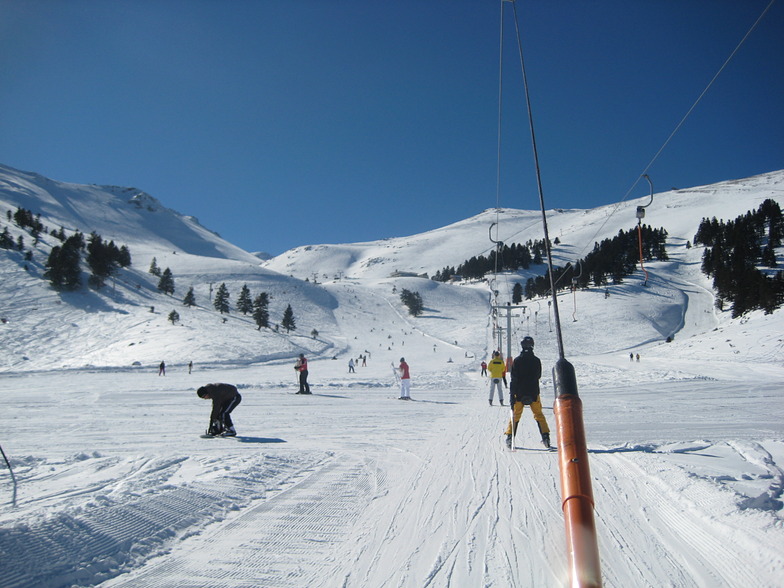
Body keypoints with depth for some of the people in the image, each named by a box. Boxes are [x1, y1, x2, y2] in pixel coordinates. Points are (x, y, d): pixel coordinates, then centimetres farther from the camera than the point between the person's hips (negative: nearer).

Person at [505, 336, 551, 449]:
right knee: (539, 415, 14)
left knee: (515, 415, 8)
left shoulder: (517, 360, -8)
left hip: (520, 393, -1)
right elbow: (538, 376, 12)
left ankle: (510, 437, 4)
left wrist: (512, 394, -7)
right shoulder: (536, 360, -3)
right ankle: (545, 437, 9)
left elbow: (514, 379, -9)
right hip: (534, 393, 1)